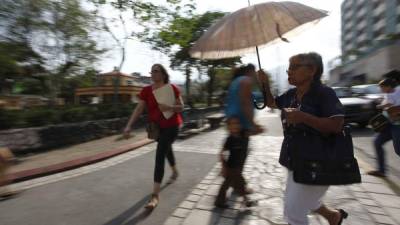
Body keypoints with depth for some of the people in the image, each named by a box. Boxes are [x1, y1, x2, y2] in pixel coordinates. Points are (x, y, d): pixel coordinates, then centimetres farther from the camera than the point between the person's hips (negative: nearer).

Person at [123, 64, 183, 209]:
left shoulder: (172, 88, -10)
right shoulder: (146, 90, -1)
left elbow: (181, 107, -7)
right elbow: (138, 109, -5)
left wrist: (168, 107, -27)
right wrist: (129, 126, -16)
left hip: (171, 126, -5)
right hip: (156, 127, 5)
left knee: (159, 156, -13)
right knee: (166, 149, 25)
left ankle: (155, 195, -7)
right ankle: (175, 171, 54)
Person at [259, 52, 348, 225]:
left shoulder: (324, 93, -17)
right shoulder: (291, 94, 3)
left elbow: (337, 125, -24)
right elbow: (271, 103, 17)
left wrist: (302, 117, -31)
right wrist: (265, 84, 1)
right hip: (295, 160, 8)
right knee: (297, 200, 28)